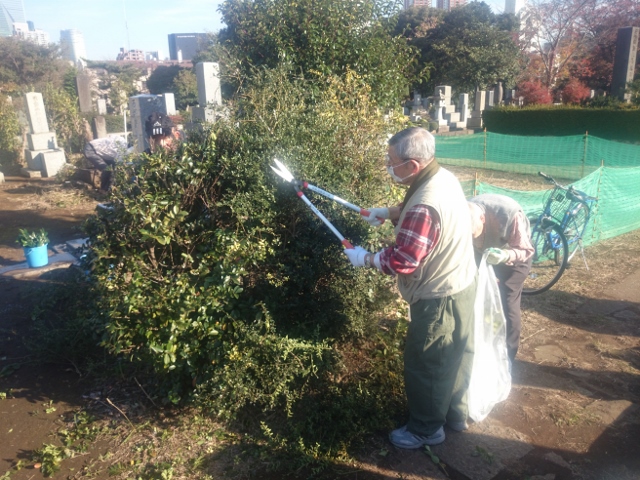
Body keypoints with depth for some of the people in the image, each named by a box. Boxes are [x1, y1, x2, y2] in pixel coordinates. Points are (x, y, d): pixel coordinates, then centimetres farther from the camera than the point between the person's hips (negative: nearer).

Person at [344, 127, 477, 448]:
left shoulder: (424, 207, -33)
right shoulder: (443, 177, -2)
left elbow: (401, 261, -29)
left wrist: (365, 259, -14)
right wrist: (389, 213, 8)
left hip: (438, 299, -10)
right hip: (461, 285, 10)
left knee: (424, 365, 10)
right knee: (456, 356, 24)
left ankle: (426, 430, 30)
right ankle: (456, 413, 44)